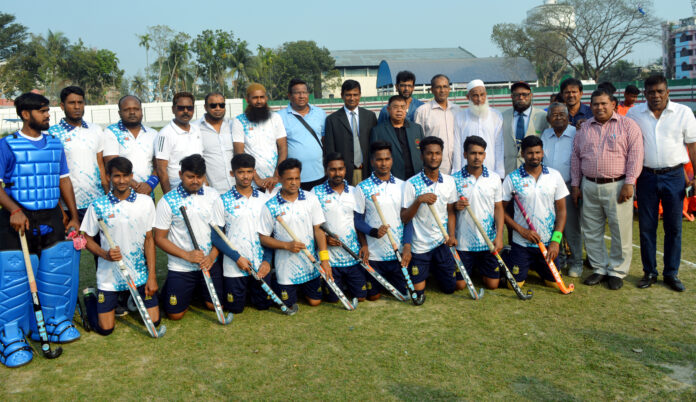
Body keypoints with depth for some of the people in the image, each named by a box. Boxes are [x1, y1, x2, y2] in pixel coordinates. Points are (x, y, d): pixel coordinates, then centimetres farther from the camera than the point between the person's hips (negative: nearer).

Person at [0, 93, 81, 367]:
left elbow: (64, 180, 14)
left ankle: (56, 322, 27)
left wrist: (74, 217, 11)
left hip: (52, 218, 5)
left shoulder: (55, 144, 10)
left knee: (58, 272, 9)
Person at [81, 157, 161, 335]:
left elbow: (149, 239, 0)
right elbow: (87, 239, 2)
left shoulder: (145, 202, -2)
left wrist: (152, 275, -4)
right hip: (109, 276, -1)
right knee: (105, 328, 2)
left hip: (140, 274, 1)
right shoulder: (98, 206, -6)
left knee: (154, 321, 1)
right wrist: (105, 254, -18)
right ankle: (90, 296, 32)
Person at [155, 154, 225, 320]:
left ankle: (197, 288, 38)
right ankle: (167, 289, 34)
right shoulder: (168, 201, -10)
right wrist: (187, 255, -17)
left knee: (214, 305, 8)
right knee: (175, 314, 2)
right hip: (180, 267, -2)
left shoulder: (212, 196, -2)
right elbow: (159, 238, -8)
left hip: (209, 263, 3)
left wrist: (212, 256, -13)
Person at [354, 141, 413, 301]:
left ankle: (388, 281, 40)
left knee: (403, 293, 10)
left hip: (399, 253, 2)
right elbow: (357, 220, -4)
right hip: (374, 253, -2)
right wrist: (373, 232, -22)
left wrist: (407, 246, -7)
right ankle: (381, 281, 41)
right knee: (373, 296, 9)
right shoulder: (362, 188, -5)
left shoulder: (402, 186, 3)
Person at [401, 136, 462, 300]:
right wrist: (419, 201, -27)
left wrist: (451, 235, -6)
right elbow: (404, 218, -12)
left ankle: (434, 269, 34)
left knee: (459, 285, 6)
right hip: (420, 245, -3)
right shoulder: (411, 184, -13)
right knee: (418, 291, 3)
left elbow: (450, 212, 8)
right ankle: (426, 269, 35)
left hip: (442, 243, 3)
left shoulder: (449, 181, 0)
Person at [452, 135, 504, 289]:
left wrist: (499, 236, -4)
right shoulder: (455, 179, -4)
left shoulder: (494, 178, 1)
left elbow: (498, 208, 5)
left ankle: (480, 267, 36)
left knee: (493, 284, 5)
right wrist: (455, 206, -20)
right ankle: (472, 265, 35)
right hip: (463, 242, -1)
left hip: (489, 242, 1)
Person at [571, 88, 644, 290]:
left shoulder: (628, 125, 1)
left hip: (617, 186, -4)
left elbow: (635, 155, -5)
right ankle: (599, 268, 21)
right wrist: (575, 185, 10)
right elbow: (575, 157, 14)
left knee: (620, 231, 0)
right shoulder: (584, 128, 12)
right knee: (591, 231, 8)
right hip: (589, 186, 4)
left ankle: (617, 271, 14)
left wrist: (629, 183, -12)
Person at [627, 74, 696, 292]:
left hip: (674, 176, 0)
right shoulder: (634, 114, 4)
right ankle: (649, 272, 17)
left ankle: (671, 273, 18)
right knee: (646, 227, 5)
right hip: (646, 175, 1)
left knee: (674, 227, 6)